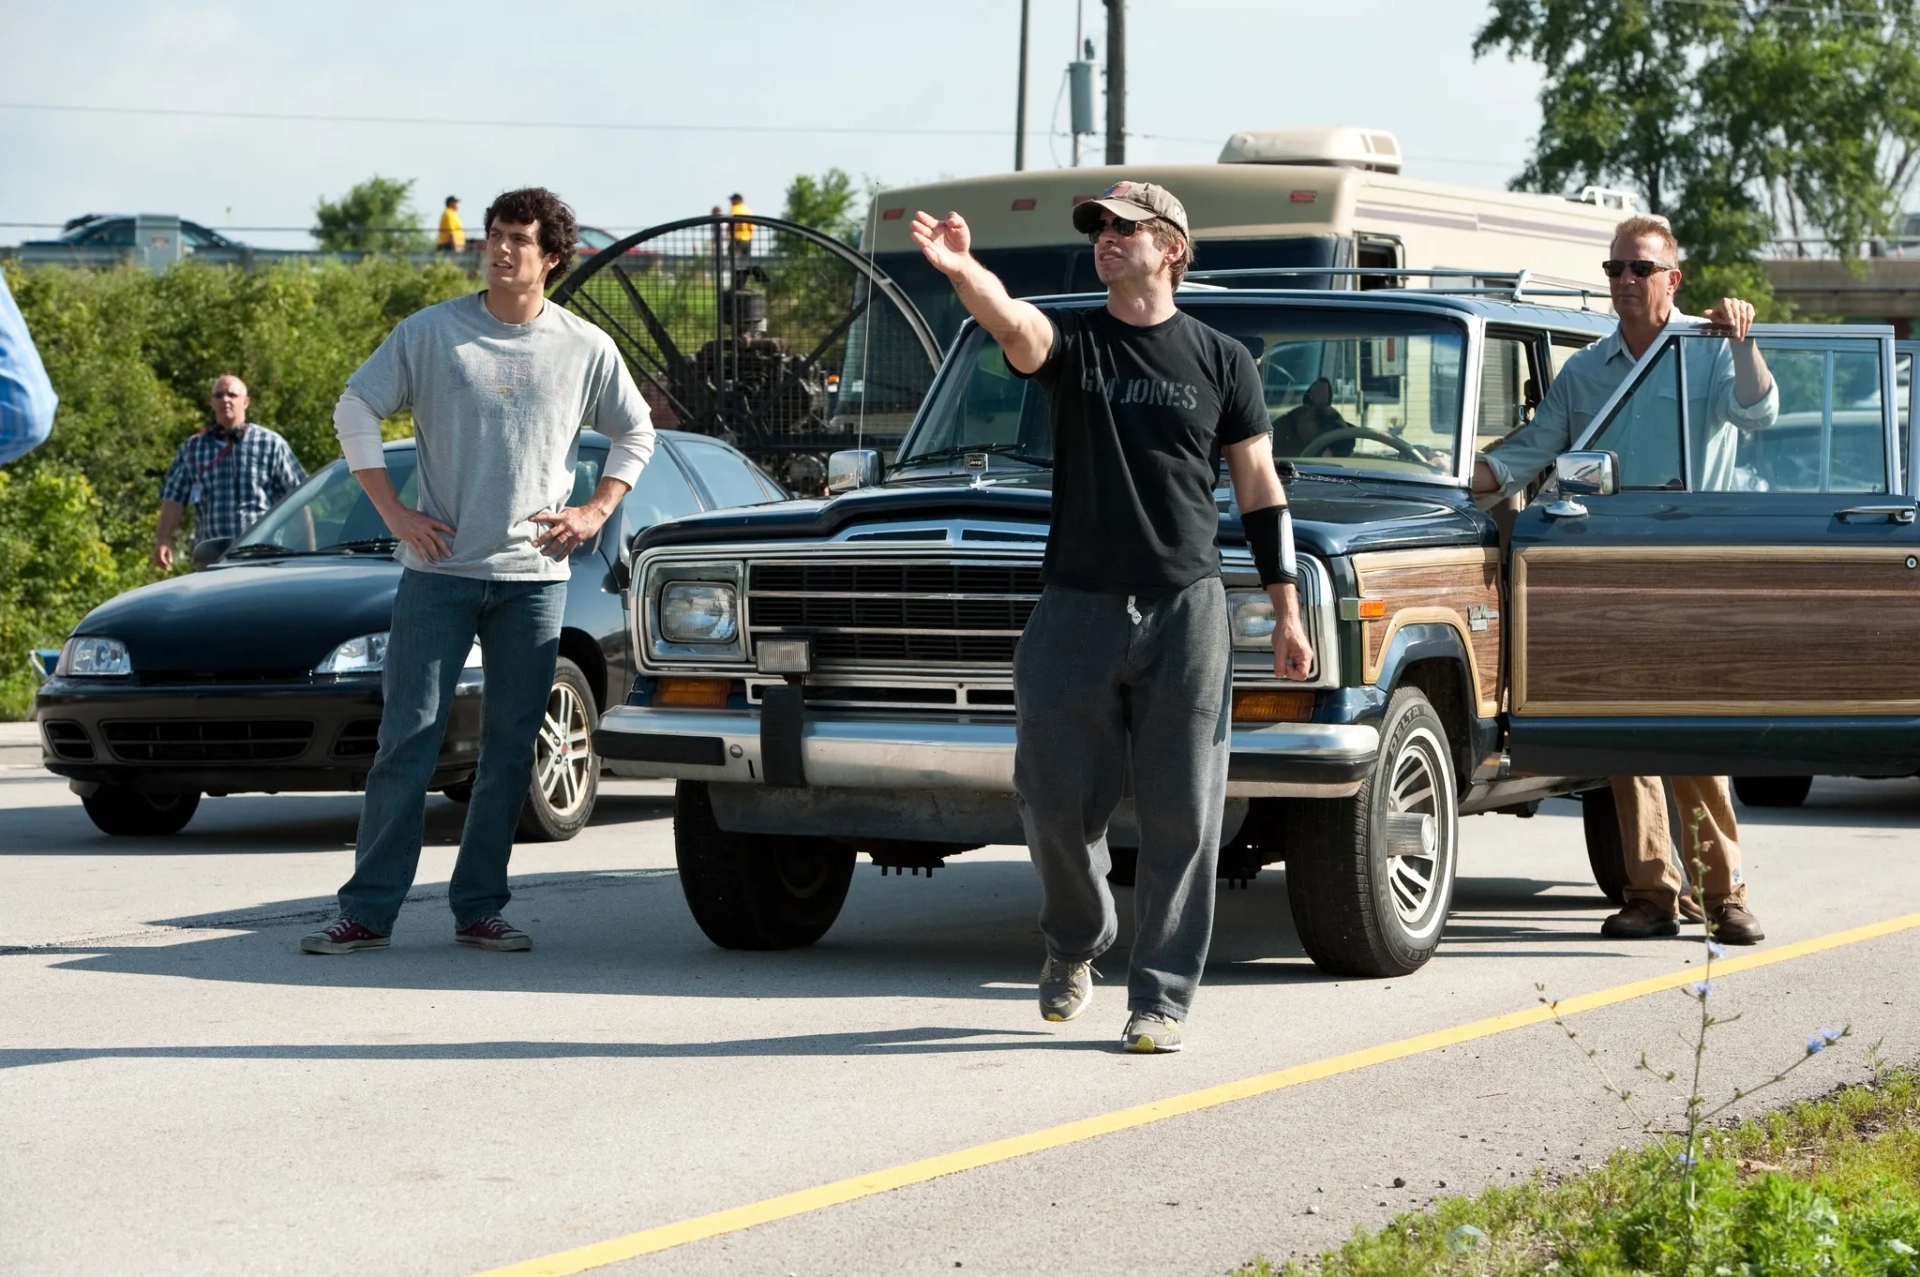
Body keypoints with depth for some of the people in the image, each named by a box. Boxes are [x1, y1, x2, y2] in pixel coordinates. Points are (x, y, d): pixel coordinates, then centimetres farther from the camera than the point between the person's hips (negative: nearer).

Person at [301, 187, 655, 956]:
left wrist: (596, 511, 5)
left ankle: (479, 909, 12)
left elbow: (635, 435, 19)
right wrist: (392, 511, -2)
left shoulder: (586, 349, 6)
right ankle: (367, 910, -3)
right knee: (408, 739, -5)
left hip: (534, 576, 2)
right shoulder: (430, 333, 0)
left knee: (510, 749, 4)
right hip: (440, 570, -2)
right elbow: (355, 412, 5)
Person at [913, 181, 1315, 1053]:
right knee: (1057, 802, 3)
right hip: (1076, 605, 1)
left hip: (1185, 611, -1)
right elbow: (1013, 325, -18)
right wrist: (962, 272, -40)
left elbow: (1261, 490, 9)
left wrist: (1287, 612, 5)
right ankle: (1075, 941, 30)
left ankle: (1161, 999, 6)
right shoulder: (1071, 340, 6)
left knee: (1180, 817, -1)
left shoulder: (1222, 361, 6)